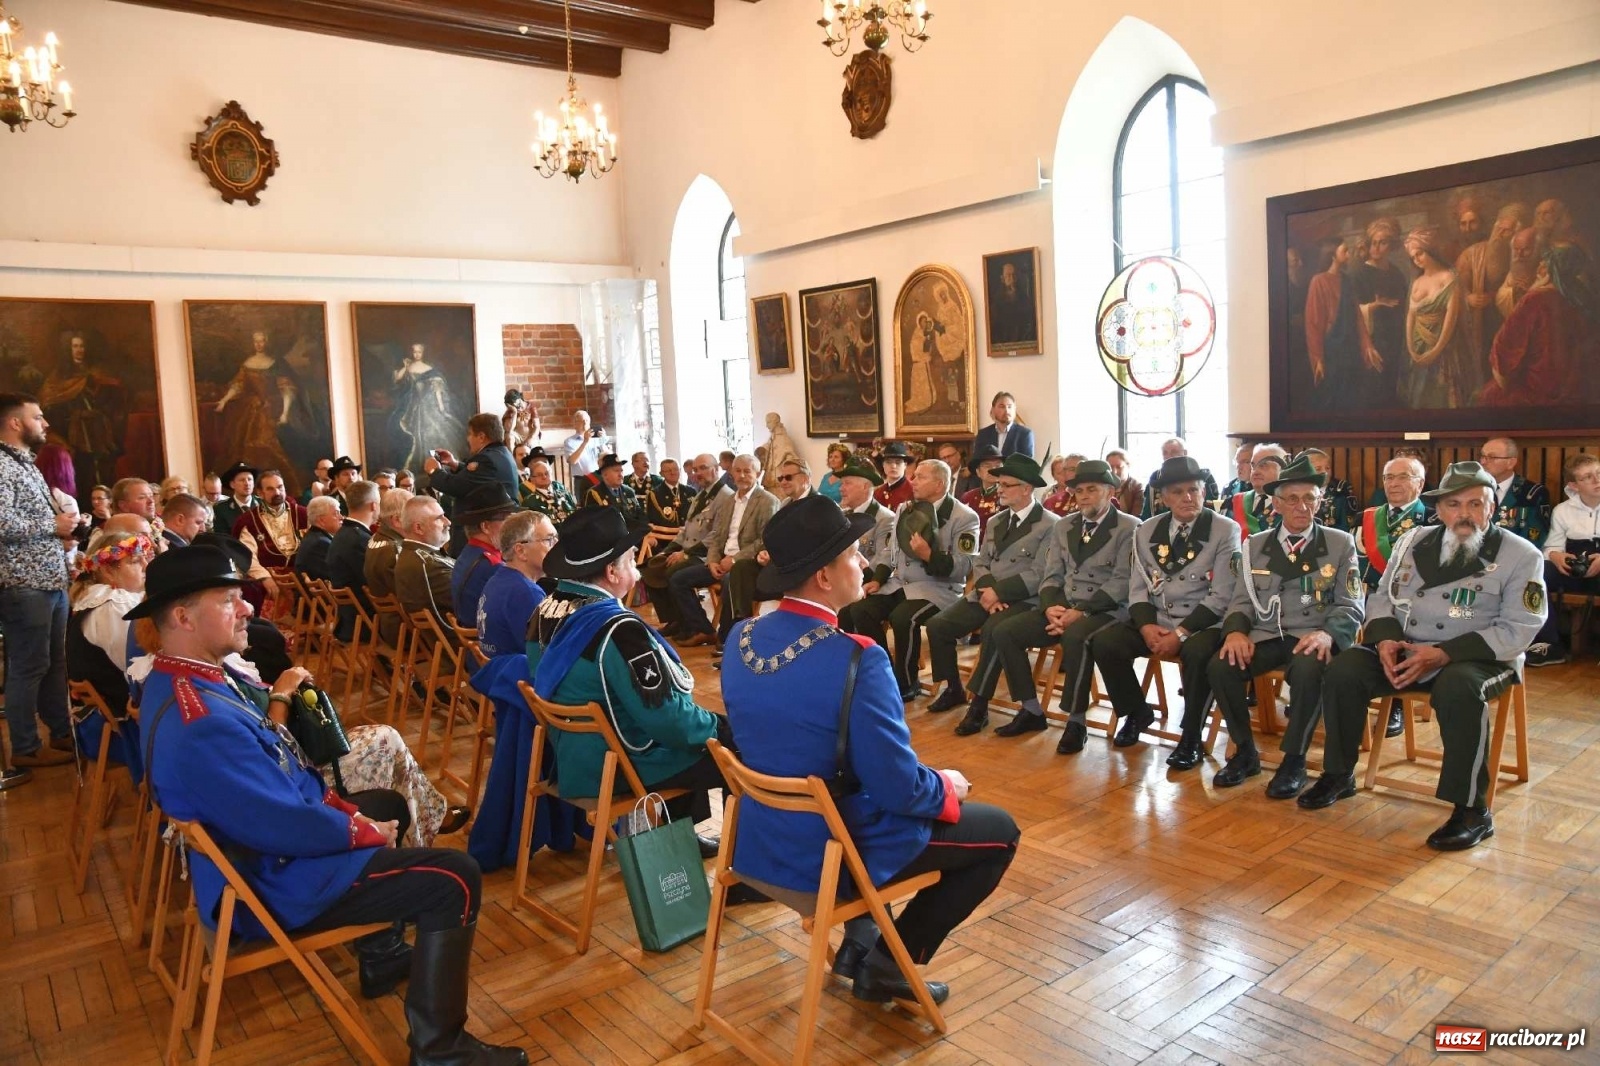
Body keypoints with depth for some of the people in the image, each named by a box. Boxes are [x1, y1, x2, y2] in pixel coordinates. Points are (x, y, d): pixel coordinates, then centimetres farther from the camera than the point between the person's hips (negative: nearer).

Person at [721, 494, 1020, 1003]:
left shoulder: (740, 638, -6)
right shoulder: (855, 658, -28)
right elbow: (900, 789, -24)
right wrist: (947, 786, 0)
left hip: (763, 839, 7)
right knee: (1000, 830, 11)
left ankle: (859, 941, 29)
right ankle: (889, 964, 13)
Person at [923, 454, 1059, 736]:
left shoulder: (1049, 525, -5)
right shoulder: (995, 521, 18)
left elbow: (1038, 576, -12)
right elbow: (980, 563, 11)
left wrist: (999, 591, -17)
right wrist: (987, 591, -9)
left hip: (1023, 600, -7)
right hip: (987, 595, 7)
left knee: (992, 631, -36)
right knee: (937, 625, -10)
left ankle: (979, 706, -24)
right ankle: (954, 689, 10)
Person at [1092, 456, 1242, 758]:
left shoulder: (1225, 530, -4)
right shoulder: (1147, 531, 9)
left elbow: (1222, 596, -11)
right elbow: (1138, 588, 7)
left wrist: (1181, 633, -20)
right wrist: (1146, 626, -14)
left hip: (1202, 624, -4)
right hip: (1155, 621, 4)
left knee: (1197, 652, -37)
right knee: (1103, 642, -19)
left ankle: (1190, 737, -16)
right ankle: (1136, 712, 7)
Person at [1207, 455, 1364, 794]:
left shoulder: (1341, 543, 6)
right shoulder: (1255, 545, 13)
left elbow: (1350, 607, 0)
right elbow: (1242, 601, 10)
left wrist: (1327, 634, -22)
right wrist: (1236, 631, -14)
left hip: (1312, 638, -2)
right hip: (1264, 636, 3)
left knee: (1308, 669, -37)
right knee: (1220, 666, -26)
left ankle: (1294, 760, -16)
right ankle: (1245, 752, -4)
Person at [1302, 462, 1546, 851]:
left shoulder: (1520, 555, -4)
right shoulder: (1415, 540, 10)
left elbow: (1517, 629, -11)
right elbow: (1382, 597, 12)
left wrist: (1443, 654, -21)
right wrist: (1385, 639, -11)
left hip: (1474, 657, -4)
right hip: (1404, 650, 4)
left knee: (1458, 687, -37)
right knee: (1343, 669, -19)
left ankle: (1472, 810, -23)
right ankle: (1338, 775, -1)